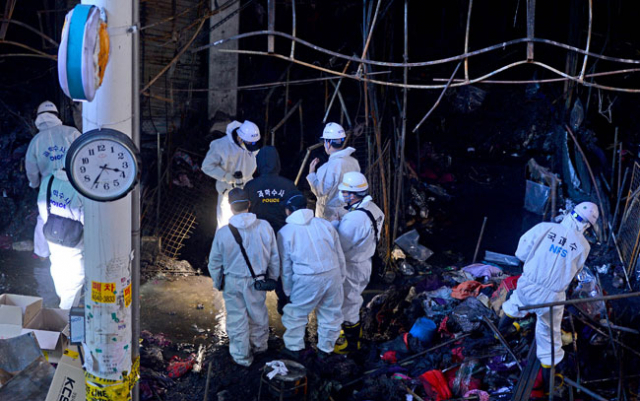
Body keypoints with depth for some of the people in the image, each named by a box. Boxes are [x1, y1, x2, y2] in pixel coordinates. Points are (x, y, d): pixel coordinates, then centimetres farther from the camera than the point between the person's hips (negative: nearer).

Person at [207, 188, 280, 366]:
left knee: (237, 319, 14)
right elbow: (274, 258, -4)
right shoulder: (264, 227, -15)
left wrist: (218, 283, 11)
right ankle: (259, 345, 45)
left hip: (233, 282, -2)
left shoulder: (223, 233, -19)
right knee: (258, 314, 23)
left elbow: (215, 263, -7)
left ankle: (242, 356, 28)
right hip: (258, 281, 2)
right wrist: (272, 278, 12)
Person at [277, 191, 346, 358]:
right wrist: (341, 276, 17)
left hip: (307, 281, -3)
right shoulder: (325, 224, 4)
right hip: (333, 275, 3)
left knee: (296, 313, 17)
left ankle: (294, 347, 27)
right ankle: (326, 348, 32)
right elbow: (340, 254, 7)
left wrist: (288, 290, 12)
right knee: (331, 313, 19)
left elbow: (286, 266, 2)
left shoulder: (285, 232, -3)